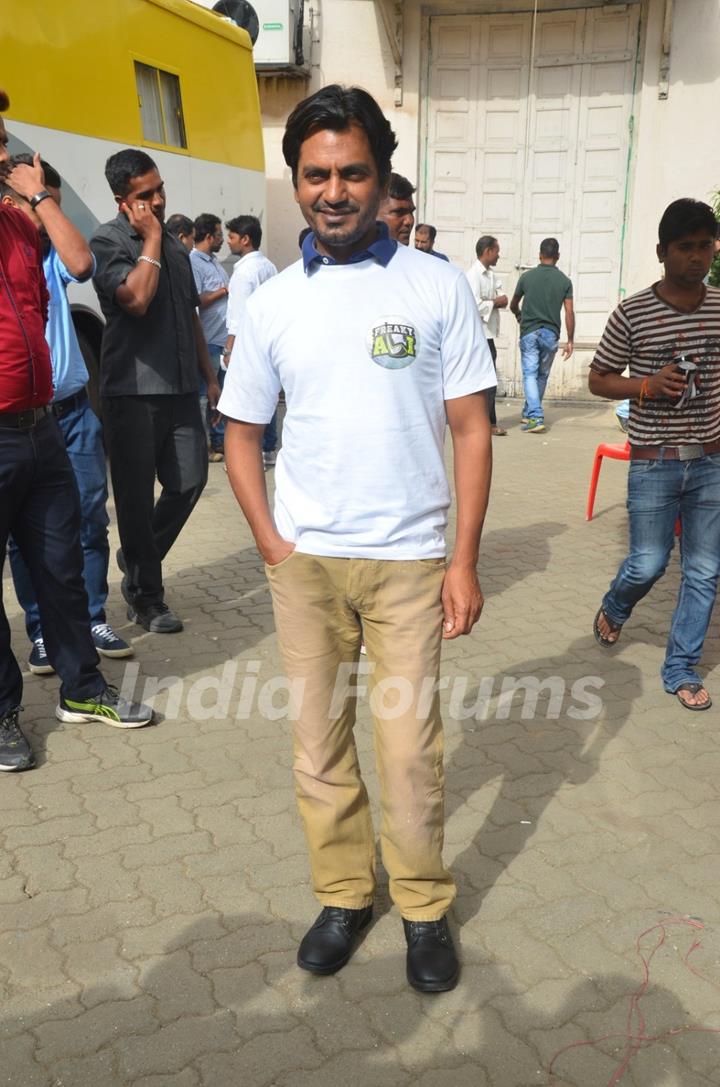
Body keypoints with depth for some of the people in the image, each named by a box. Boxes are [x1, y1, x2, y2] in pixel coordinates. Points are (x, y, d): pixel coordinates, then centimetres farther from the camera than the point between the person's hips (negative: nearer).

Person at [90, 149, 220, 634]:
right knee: (137, 495, 1)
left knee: (190, 480, 6)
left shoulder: (175, 245, 17)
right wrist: (151, 238, -11)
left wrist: (209, 375, 19)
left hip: (180, 386, 7)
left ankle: (138, 558, 29)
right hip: (134, 389, -6)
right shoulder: (109, 241, -5)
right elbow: (136, 298, -22)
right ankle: (146, 597, 13)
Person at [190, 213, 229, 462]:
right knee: (205, 394, -2)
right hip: (209, 341, -9)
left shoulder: (214, 261, 18)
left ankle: (220, 440, 23)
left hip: (225, 338, 9)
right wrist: (222, 291, -12)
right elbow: (195, 302, -20)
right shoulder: (192, 262, -12)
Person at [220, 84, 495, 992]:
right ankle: (344, 894, 30)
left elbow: (471, 429, -2)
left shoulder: (437, 287, -2)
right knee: (318, 740, 11)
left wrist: (464, 562, -6)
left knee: (410, 750, 2)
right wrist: (270, 543, -1)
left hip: (408, 560, -2)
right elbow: (241, 430, 10)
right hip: (304, 560, 3)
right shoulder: (271, 303, 4)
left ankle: (424, 907, 24)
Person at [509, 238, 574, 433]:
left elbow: (513, 305, 12)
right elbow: (569, 313, -3)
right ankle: (529, 413, 27)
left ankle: (535, 417, -16)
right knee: (542, 375, 15)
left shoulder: (527, 276, 0)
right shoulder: (564, 281, 0)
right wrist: (570, 341, 3)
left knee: (530, 374, -2)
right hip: (550, 333, 1)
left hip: (529, 331, -1)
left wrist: (520, 317, 34)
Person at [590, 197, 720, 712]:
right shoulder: (633, 313, -7)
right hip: (653, 463, -3)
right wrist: (649, 384, -17)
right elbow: (599, 379, -1)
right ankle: (613, 609, 38)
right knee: (648, 564, 3)